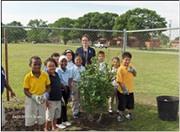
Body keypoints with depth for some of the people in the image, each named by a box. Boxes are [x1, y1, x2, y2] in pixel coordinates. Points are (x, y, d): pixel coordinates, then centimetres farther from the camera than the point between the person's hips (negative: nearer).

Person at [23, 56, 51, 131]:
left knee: (42, 119, 17)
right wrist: (34, 97, -25)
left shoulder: (45, 75, -9)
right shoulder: (28, 77, -15)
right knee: (31, 120, 11)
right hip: (31, 100, -2)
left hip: (42, 100, 2)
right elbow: (25, 90, -11)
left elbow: (48, 87, 0)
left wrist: (46, 94, -19)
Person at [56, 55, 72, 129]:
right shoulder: (58, 70, -15)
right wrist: (64, 87, -11)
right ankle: (59, 122, 14)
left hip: (67, 89, 6)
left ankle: (65, 120, 31)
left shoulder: (68, 70, 3)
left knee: (65, 104, 17)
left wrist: (69, 88, 0)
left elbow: (69, 80, 8)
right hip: (60, 89, -6)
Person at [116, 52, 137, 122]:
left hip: (130, 90, 6)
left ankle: (129, 113, 40)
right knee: (122, 103, 7)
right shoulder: (120, 69, -18)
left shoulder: (130, 66, 2)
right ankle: (120, 115, 27)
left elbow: (135, 74, 10)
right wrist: (124, 88, -22)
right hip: (122, 91, -6)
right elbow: (119, 80, -19)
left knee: (130, 103, 19)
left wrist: (133, 70, -11)